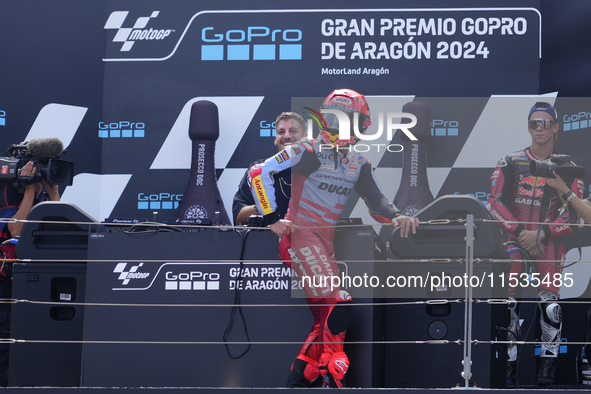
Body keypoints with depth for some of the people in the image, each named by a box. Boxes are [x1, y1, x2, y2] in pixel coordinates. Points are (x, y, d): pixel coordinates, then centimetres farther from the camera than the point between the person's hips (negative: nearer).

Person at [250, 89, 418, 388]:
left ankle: (298, 379, 16)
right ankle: (332, 377, -13)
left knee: (325, 319, 7)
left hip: (326, 239, 8)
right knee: (338, 304, -19)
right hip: (301, 235, -8)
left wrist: (395, 217, -14)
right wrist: (272, 219, -12)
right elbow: (259, 172, -11)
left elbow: (374, 200, 8)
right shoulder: (310, 150, -8)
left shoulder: (359, 164, 12)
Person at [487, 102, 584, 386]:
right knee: (508, 301, -5)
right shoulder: (509, 163, 7)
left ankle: (548, 364, 2)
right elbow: (496, 203, 3)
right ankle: (509, 364, 4)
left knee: (549, 303, -10)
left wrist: (541, 234, -11)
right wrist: (520, 232, -8)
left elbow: (574, 213, 1)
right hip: (514, 238, 1)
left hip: (550, 240, -1)